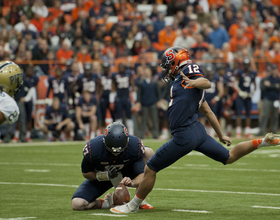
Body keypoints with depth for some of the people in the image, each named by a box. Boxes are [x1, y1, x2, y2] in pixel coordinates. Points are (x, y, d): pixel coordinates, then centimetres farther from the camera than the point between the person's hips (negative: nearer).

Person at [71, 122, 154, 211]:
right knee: (77, 204, -24)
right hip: (101, 176, -1)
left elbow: (142, 174, -25)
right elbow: (86, 173, -14)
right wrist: (106, 176, -33)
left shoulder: (135, 146, -30)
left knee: (148, 152, -24)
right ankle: (107, 203, 7)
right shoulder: (92, 149, -32)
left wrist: (132, 183, -49)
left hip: (126, 176, 1)